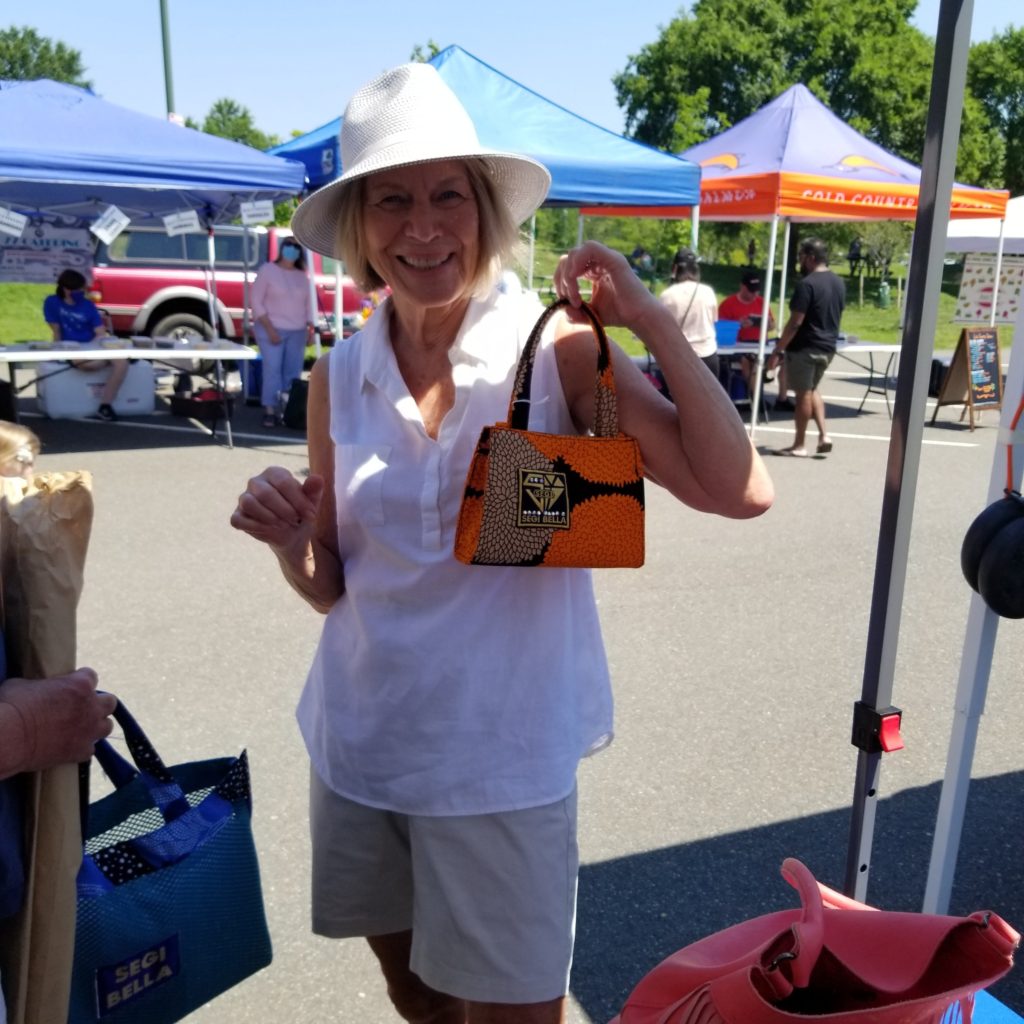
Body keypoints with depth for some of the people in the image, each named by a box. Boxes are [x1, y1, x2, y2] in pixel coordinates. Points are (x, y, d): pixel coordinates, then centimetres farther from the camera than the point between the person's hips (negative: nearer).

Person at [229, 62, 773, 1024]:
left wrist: (655, 321, -23)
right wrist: (287, 540, -16)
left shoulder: (556, 348, -11)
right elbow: (331, 587, 5)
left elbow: (740, 491, -18)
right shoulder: (339, 378, -2)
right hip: (358, 748, 4)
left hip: (503, 758, -3)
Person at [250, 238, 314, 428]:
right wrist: (269, 328, -13)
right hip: (271, 329, -4)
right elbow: (256, 302, -4)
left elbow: (308, 304, 16)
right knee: (272, 369, -12)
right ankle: (270, 411, -9)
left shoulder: (302, 276, 12)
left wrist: (310, 326, 2)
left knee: (293, 372, 1)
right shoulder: (267, 270, 0)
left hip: (297, 332, 4)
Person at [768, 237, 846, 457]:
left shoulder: (807, 284, -18)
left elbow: (795, 323, -21)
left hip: (804, 348, -8)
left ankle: (799, 445, 11)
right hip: (828, 347, 8)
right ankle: (823, 435, 12)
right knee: (812, 389, 22)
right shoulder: (839, 283, 8)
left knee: (803, 394, 2)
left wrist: (778, 350, -16)